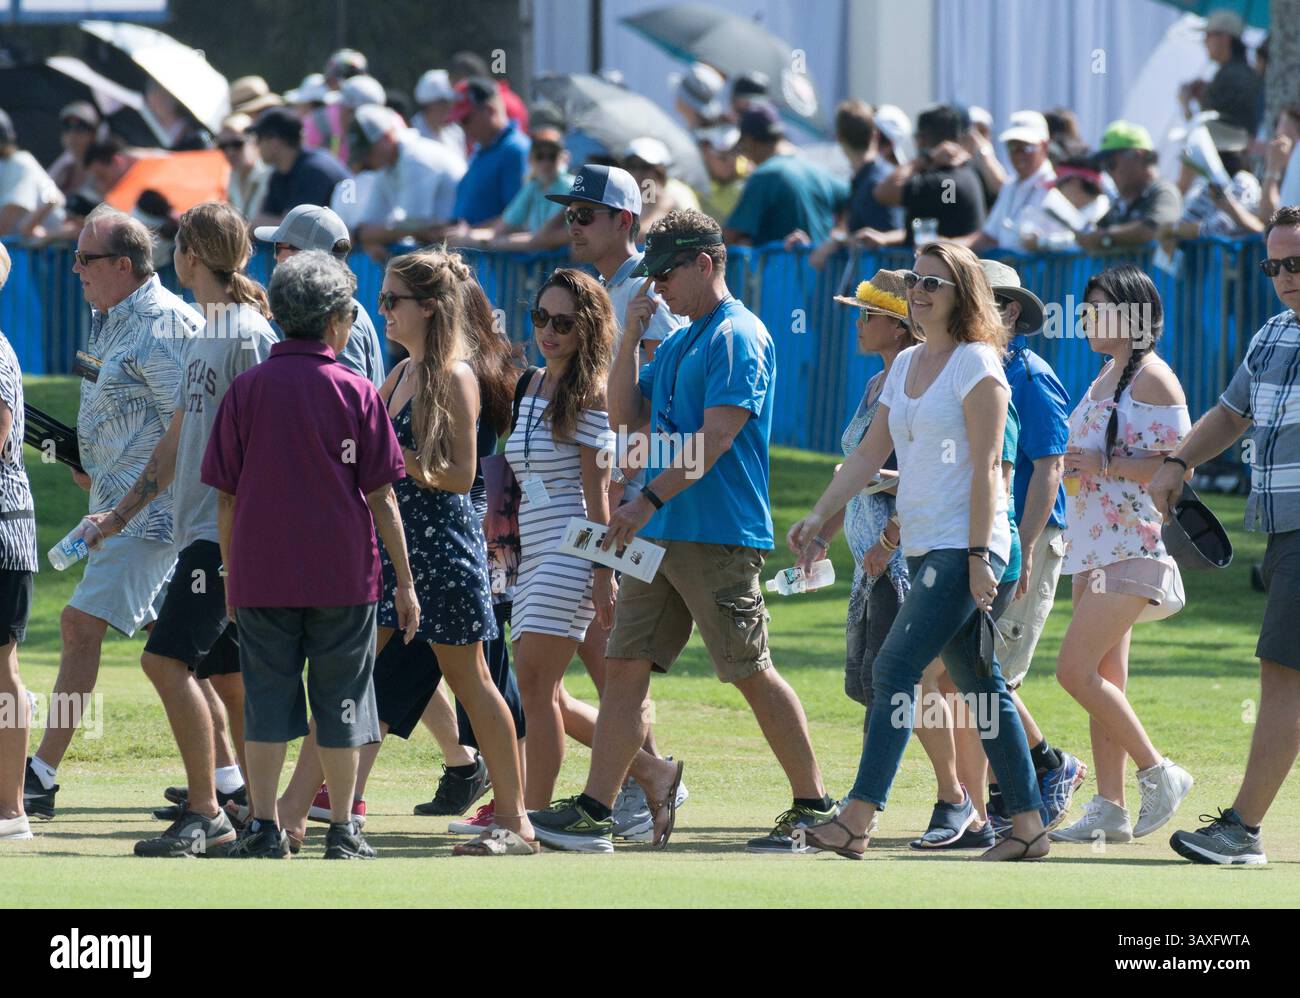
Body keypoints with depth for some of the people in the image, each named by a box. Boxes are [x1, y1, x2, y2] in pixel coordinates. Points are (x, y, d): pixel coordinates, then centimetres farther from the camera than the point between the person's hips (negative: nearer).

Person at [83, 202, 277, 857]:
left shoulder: (248, 333, -11)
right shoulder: (203, 337, 19)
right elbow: (177, 442, 26)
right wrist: (123, 512, 27)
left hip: (226, 528, -10)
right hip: (197, 528, 10)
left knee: (167, 658, -15)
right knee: (227, 674, 9)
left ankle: (206, 814, -14)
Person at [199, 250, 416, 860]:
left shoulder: (246, 389, 1)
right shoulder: (356, 393, -3)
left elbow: (225, 496, 2)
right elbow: (381, 496, -3)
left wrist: (230, 575, 12)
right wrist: (405, 582, 3)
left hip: (261, 575, 1)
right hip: (343, 578, -1)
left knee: (267, 701, 5)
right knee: (340, 704, 6)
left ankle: (264, 828, 1)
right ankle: (342, 833, 8)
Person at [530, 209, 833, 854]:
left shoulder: (738, 337, -11)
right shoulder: (678, 342, 18)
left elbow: (715, 437, -19)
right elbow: (624, 417, 20)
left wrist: (649, 500, -24)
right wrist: (630, 339, 9)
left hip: (716, 536, -9)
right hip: (659, 536, 9)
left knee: (752, 674, -4)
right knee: (624, 667, 3)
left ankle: (813, 806, 4)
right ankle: (593, 812, 2)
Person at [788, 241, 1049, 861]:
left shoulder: (976, 364, -8)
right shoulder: (906, 365, 16)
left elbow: (986, 467, -13)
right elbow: (870, 455, 18)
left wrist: (979, 557, -18)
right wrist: (817, 517, 8)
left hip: (965, 547, -8)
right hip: (922, 547, 8)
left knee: (895, 668, -16)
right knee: (980, 686, 8)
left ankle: (857, 820, -20)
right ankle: (1027, 825, 11)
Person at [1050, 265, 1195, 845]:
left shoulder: (1151, 378, -11)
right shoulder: (1106, 377, 17)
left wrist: (1103, 465, -19)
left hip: (1133, 546, -10)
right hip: (1094, 546, 10)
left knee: (1076, 671, -15)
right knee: (1104, 679, 7)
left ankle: (1158, 774, -4)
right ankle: (1109, 811, 8)